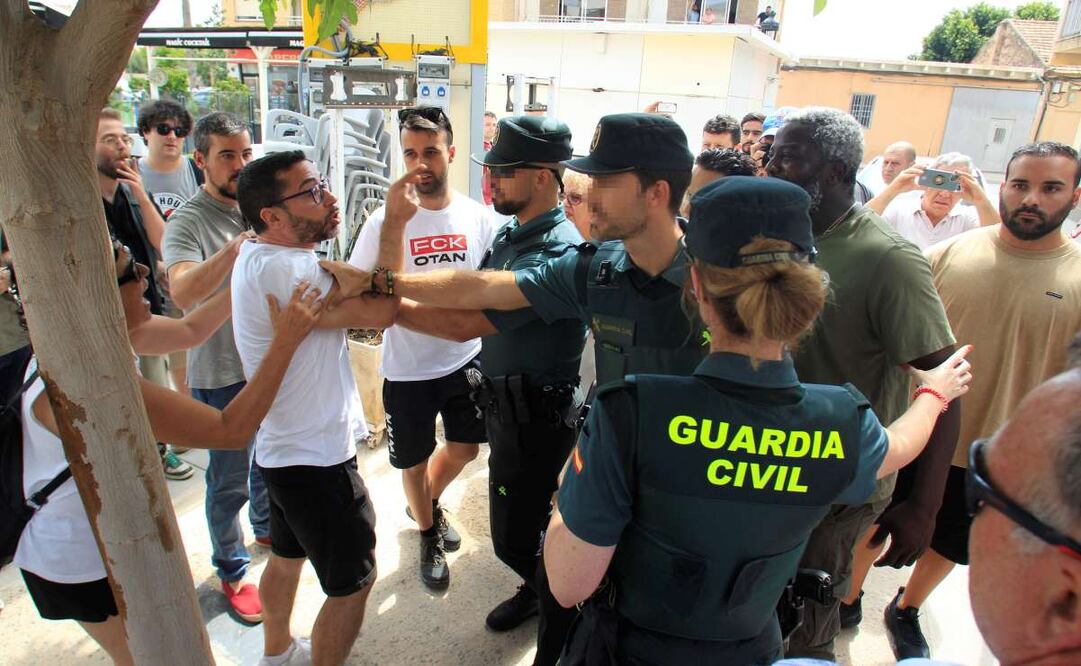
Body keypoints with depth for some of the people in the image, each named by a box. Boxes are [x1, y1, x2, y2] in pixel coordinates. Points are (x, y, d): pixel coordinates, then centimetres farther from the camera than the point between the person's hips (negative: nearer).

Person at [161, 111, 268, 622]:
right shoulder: (188, 222, -16)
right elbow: (183, 293, -31)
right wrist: (238, 246, -43)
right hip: (222, 372, -6)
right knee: (230, 479, 9)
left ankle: (268, 527, 49)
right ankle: (232, 571, 29)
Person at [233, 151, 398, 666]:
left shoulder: (259, 257, 6)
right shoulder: (281, 270, -28)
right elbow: (379, 312, -28)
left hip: (284, 448, 11)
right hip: (317, 458, -11)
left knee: (286, 558, 28)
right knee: (353, 581, 8)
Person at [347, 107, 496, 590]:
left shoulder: (478, 217, -5)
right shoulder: (385, 222, -14)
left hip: (465, 357, 3)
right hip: (408, 368, -3)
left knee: (465, 447, 20)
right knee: (415, 460, 15)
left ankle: (428, 503, 52)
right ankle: (429, 534, 43)